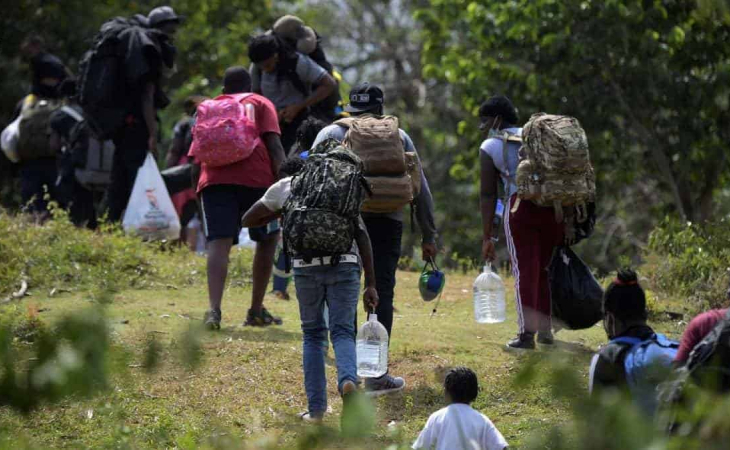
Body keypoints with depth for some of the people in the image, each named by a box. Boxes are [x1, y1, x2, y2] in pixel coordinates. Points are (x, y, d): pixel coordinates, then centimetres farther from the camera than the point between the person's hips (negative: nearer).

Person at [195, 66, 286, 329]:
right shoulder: (260, 104, 20)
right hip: (255, 177, -2)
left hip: (214, 179, 2)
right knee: (268, 238, 17)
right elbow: (273, 144, 4)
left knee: (219, 243, -9)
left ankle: (214, 309, -29)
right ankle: (256, 310, 16)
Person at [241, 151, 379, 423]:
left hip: (307, 265, 0)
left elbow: (248, 221, 27)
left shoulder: (284, 188, 20)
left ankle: (316, 408, 8)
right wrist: (371, 285, 8)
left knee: (313, 335, 14)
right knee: (343, 332, 5)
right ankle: (348, 379, -26)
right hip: (345, 264, 0)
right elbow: (361, 233, 11)